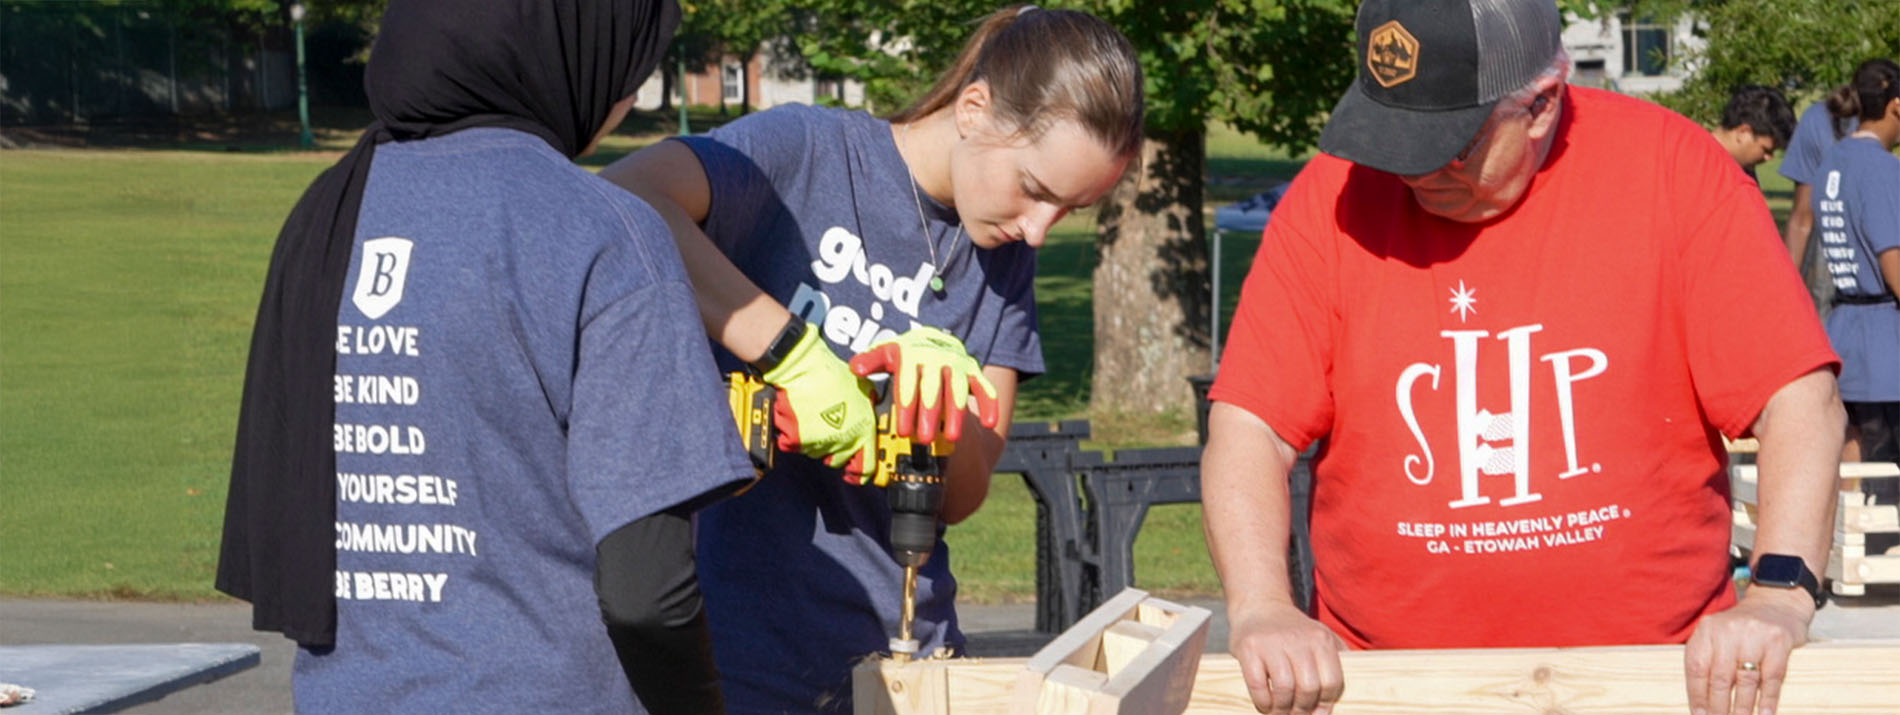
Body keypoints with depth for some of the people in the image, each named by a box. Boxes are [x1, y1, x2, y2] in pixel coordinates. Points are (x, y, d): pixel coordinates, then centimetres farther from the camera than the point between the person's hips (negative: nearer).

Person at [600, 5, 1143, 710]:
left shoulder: (1004, 259, 8)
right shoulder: (805, 153, -9)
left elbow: (961, 498, 1)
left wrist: (945, 400, -20)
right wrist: (791, 352, -29)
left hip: (903, 645, 5)